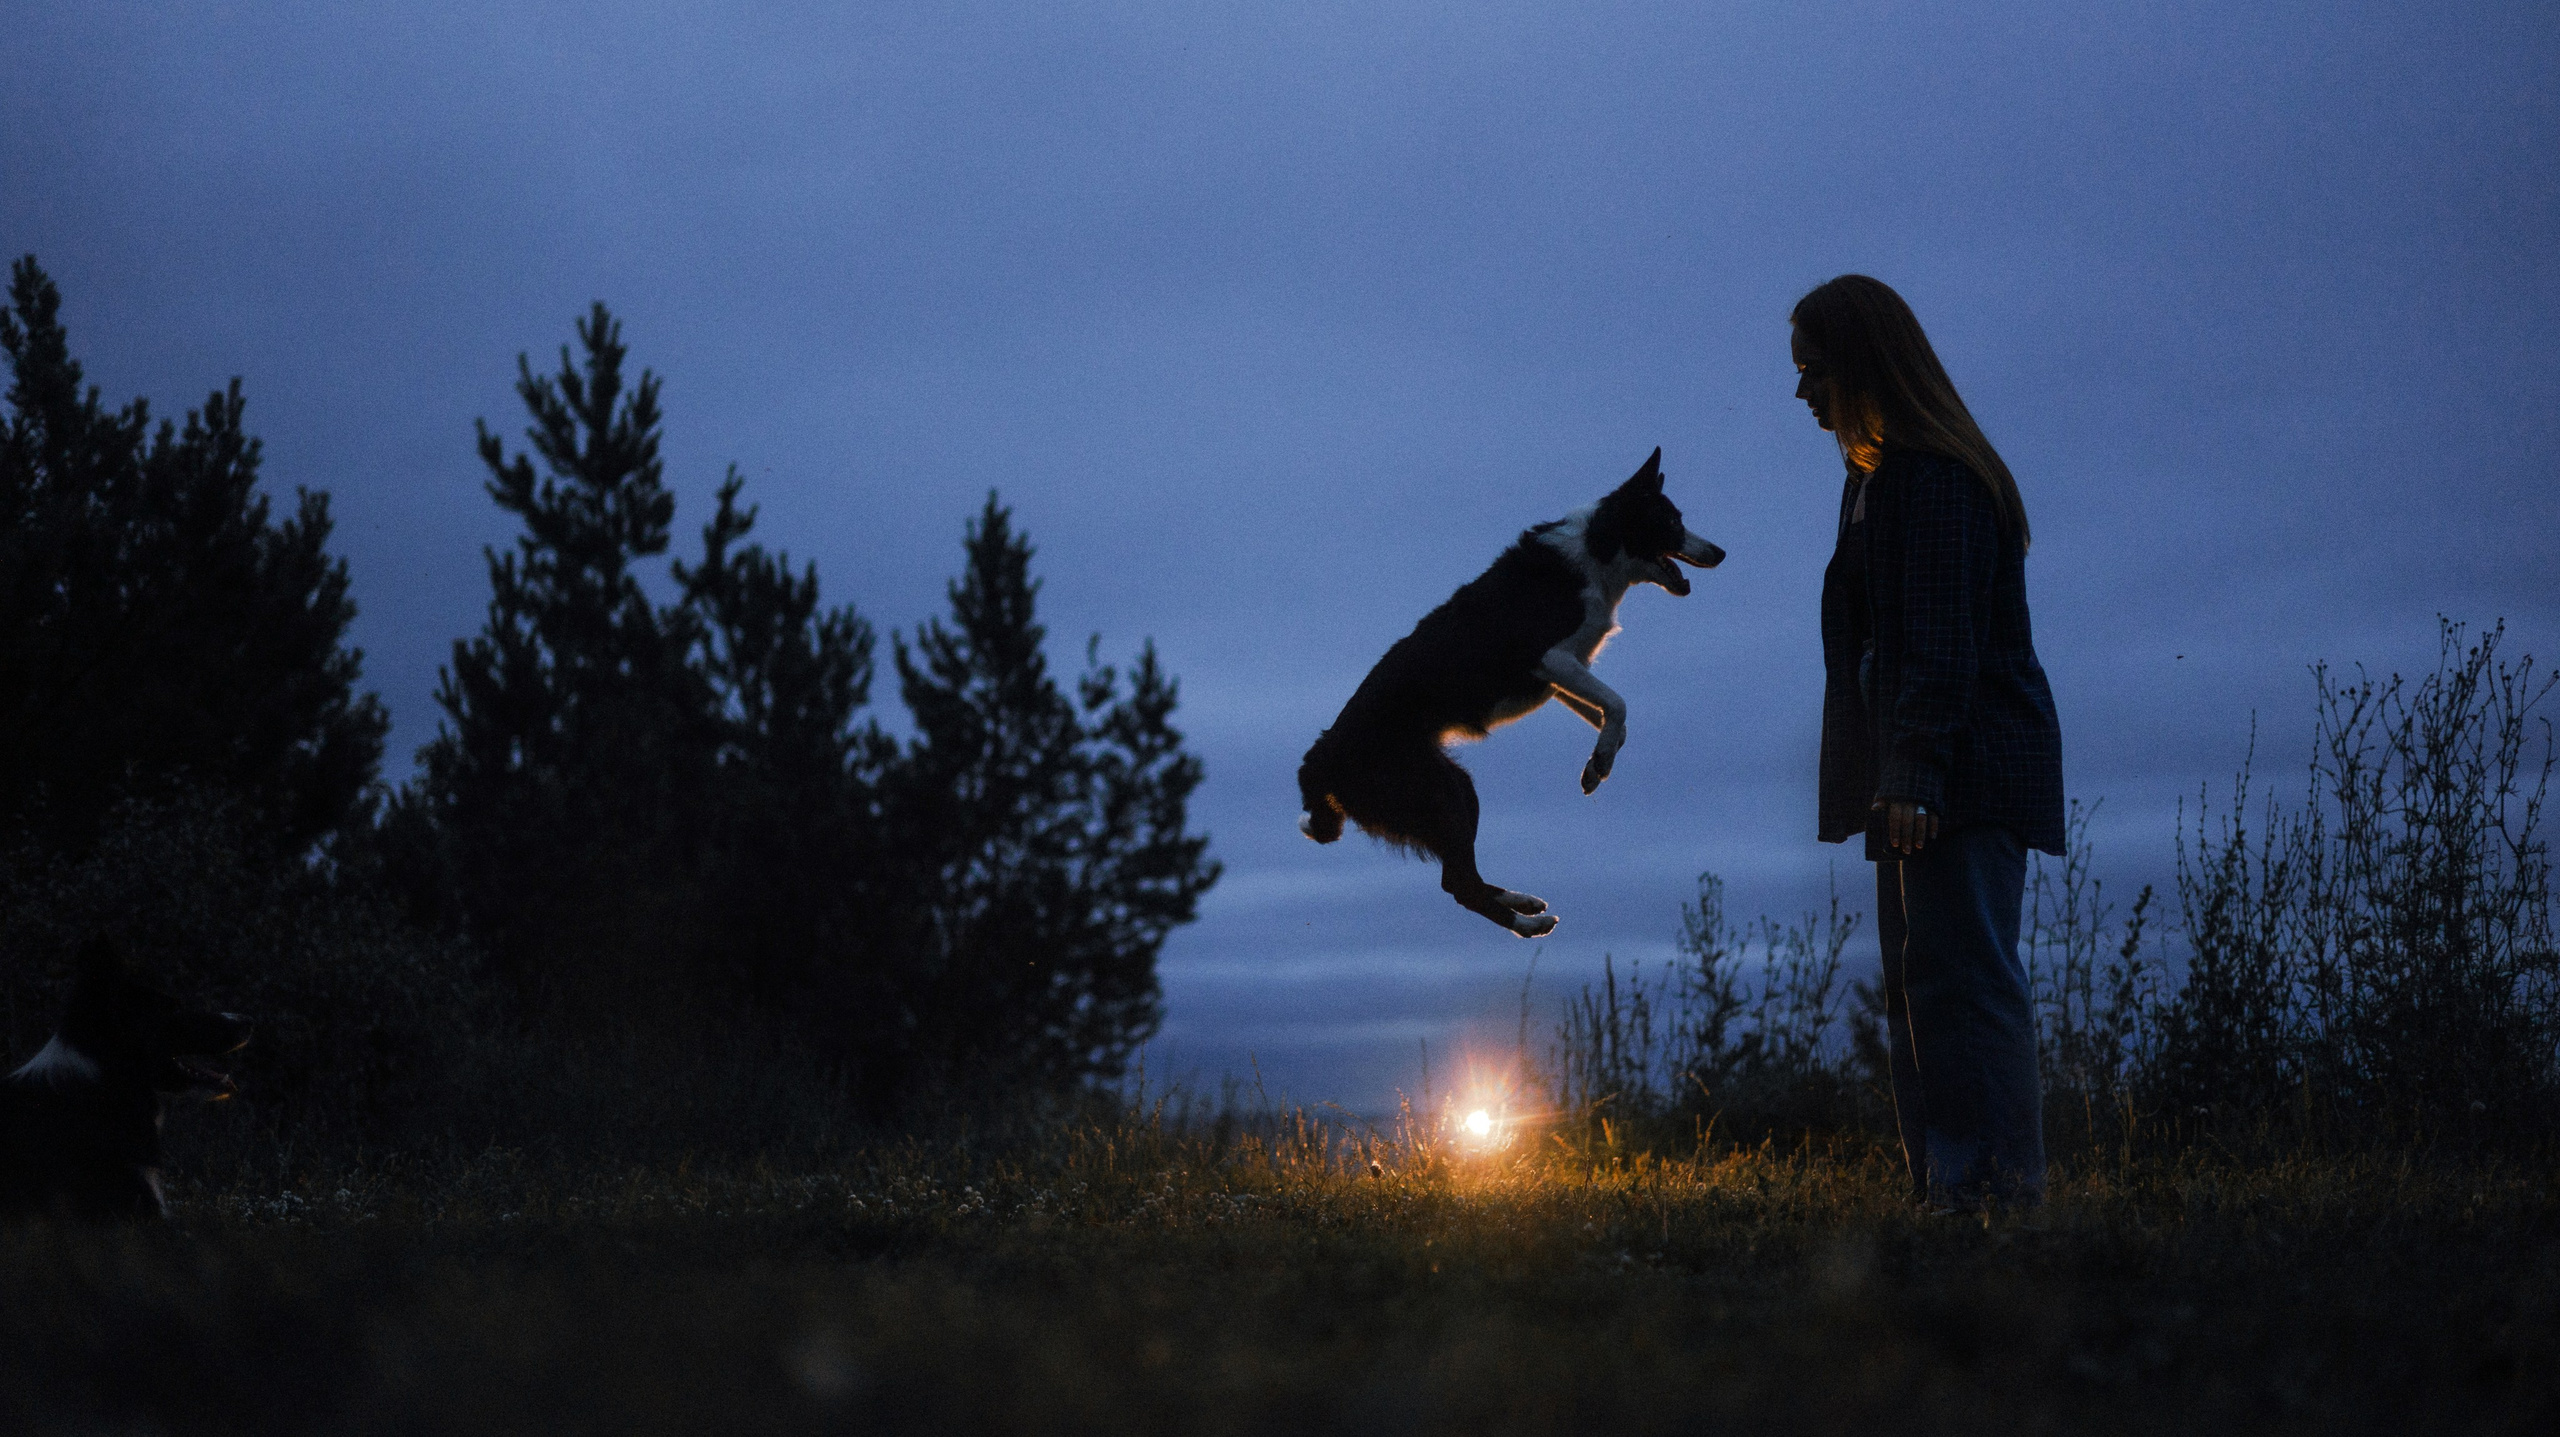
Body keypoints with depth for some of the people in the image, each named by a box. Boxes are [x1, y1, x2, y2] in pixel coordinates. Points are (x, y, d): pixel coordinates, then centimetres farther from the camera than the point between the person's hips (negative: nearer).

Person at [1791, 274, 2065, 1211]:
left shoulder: (1934, 476, -11)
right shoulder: (1876, 477, 20)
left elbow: (1942, 640, -19)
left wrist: (1915, 775, -24)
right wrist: (1891, 778, 16)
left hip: (1967, 775, -11)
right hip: (1922, 780, 11)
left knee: (1965, 977, -11)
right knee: (1918, 985, 10)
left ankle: (2000, 1185, -10)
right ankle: (1944, 1189, 14)